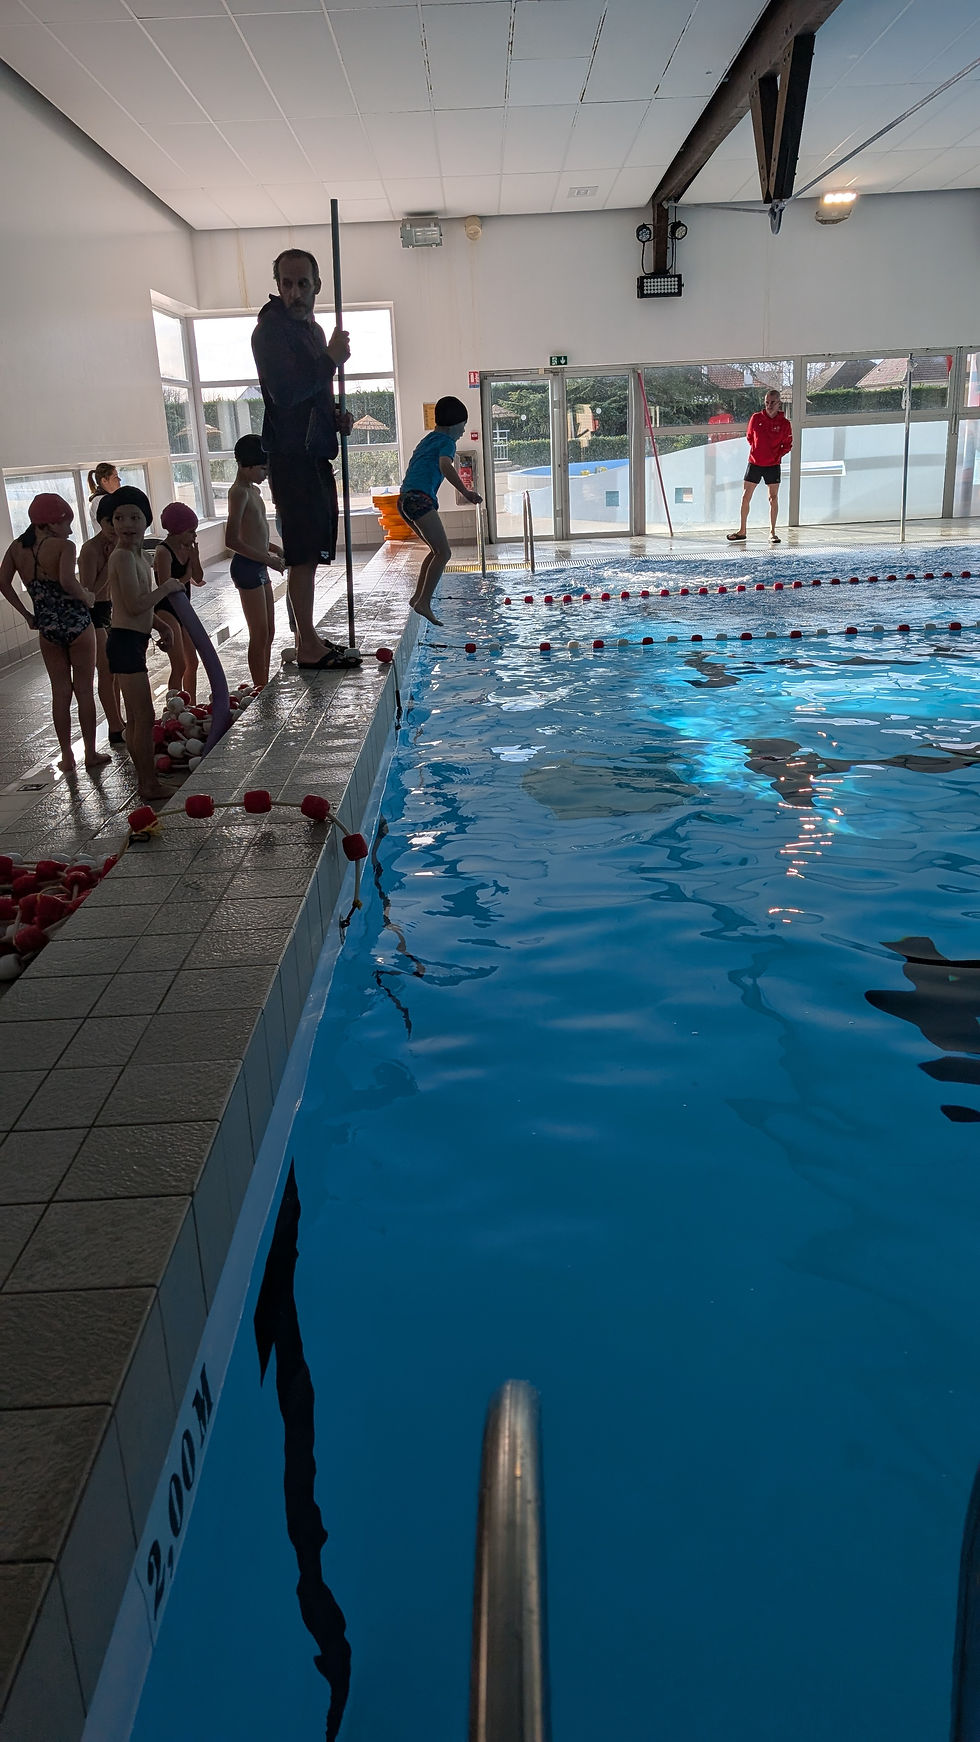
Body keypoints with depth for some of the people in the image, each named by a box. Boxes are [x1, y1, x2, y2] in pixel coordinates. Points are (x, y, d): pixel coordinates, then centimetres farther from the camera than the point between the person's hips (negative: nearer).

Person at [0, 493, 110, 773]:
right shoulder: (63, 546, -15)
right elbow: (67, 582, -29)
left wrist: (27, 614, 8)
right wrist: (87, 598, -11)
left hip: (47, 627, 5)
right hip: (76, 622, -5)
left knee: (60, 692, 14)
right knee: (84, 691, 7)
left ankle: (67, 755, 19)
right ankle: (91, 753, 14)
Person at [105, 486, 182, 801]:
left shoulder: (136, 555, 15)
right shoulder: (124, 556, -17)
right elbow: (135, 605, -23)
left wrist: (162, 625, 17)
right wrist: (165, 588, -10)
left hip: (132, 641, 11)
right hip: (125, 642, -11)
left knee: (136, 718, 17)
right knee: (144, 717, -6)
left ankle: (145, 780, 26)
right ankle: (150, 784, 2)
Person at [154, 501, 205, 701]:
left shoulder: (185, 548, 5)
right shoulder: (163, 552, -18)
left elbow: (198, 577, 6)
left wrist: (194, 555, -8)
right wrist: (186, 578, -9)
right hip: (167, 611, -9)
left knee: (192, 662, 14)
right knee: (180, 666, -11)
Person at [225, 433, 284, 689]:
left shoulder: (253, 490, 14)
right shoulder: (239, 492, -15)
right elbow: (232, 540, -23)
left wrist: (272, 548, 10)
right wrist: (268, 559, -19)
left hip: (259, 567, 10)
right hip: (246, 566, -10)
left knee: (268, 632, 14)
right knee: (259, 635, -6)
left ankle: (265, 688, 22)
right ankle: (262, 690, 0)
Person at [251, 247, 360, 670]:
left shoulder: (312, 328, 19)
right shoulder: (271, 329, -10)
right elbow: (285, 392, -23)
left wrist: (335, 416, 7)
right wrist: (332, 358, -17)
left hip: (315, 453, 9)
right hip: (292, 456, -9)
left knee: (309, 552, 12)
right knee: (304, 552, -10)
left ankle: (308, 639, 19)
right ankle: (309, 648, -7)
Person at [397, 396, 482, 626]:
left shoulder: (428, 439, 26)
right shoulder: (446, 442, -1)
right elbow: (445, 466, -21)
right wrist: (465, 492, -26)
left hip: (405, 499, 10)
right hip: (420, 498, -9)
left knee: (437, 550, 19)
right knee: (443, 553, -11)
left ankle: (418, 596, 16)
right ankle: (424, 603, -19)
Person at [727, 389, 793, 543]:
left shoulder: (784, 423, -5)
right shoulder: (756, 418, -2)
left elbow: (787, 445, 5)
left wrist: (776, 455, -3)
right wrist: (757, 450, 9)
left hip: (773, 465, -1)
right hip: (754, 463, 1)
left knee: (773, 498, 1)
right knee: (746, 497, 2)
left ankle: (772, 532, 11)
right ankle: (742, 531, 11)